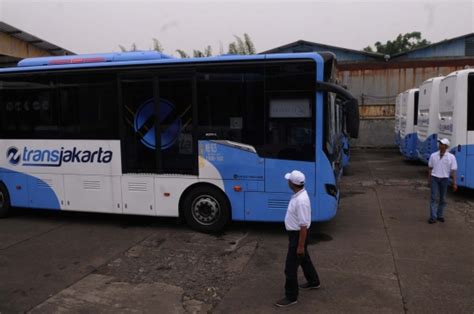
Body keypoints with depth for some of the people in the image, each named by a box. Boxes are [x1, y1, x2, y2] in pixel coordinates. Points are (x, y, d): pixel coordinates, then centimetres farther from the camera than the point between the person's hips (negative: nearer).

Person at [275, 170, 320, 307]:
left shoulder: (301, 200, -31)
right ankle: (313, 282, 48)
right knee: (304, 259, 28)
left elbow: (304, 225, -28)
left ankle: (291, 297, 13)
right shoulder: (298, 195, 1)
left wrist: (300, 246, -22)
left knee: (290, 267, 0)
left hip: (298, 235, -10)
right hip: (296, 233, 10)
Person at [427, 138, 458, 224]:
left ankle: (440, 215, 23)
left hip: (444, 179, 0)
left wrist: (454, 183, -8)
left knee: (442, 198, 9)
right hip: (434, 178, 0)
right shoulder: (433, 155, 2)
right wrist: (429, 180, 10)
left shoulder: (451, 157, -3)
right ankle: (433, 217, -5)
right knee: (433, 197, -6)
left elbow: (453, 171, -4)